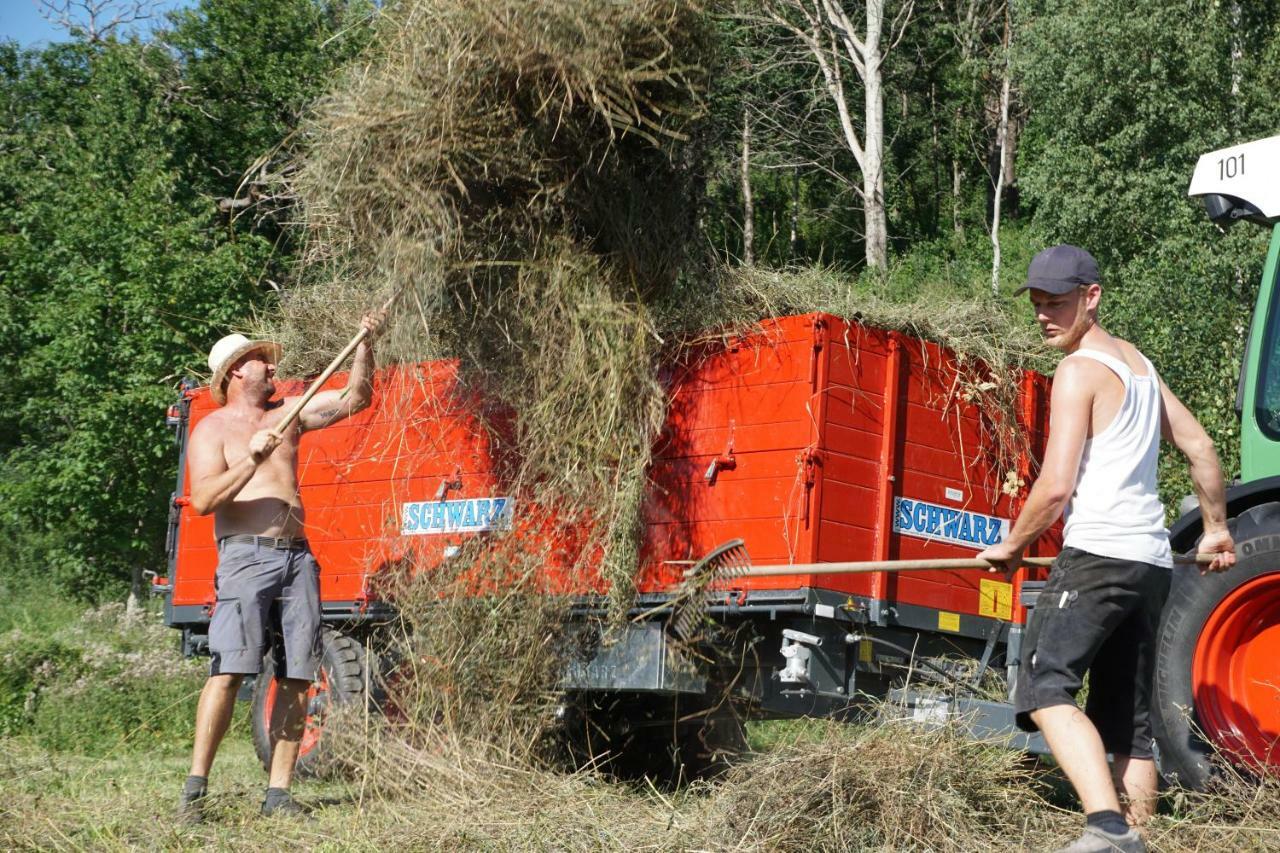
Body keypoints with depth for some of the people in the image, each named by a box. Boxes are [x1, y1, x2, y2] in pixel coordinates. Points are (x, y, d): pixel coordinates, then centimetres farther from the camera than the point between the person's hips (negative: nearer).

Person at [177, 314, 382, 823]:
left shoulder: (287, 414, 19)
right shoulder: (213, 430, 4)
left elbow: (356, 398, 19)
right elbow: (203, 500, -9)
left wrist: (365, 345, 6)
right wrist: (250, 461, -19)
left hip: (297, 557, 6)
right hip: (246, 556, -5)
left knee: (296, 679, -1)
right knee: (229, 671, -16)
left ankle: (278, 792, 1)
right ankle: (195, 789, -15)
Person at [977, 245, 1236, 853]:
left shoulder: (1079, 370, -5)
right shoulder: (1138, 363, 20)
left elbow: (1055, 488, -11)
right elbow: (1201, 448, 26)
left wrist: (1012, 545, 4)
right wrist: (1217, 529, 37)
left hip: (1097, 553, -9)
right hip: (1153, 563, 9)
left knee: (1044, 689, -21)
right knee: (1129, 723, 12)